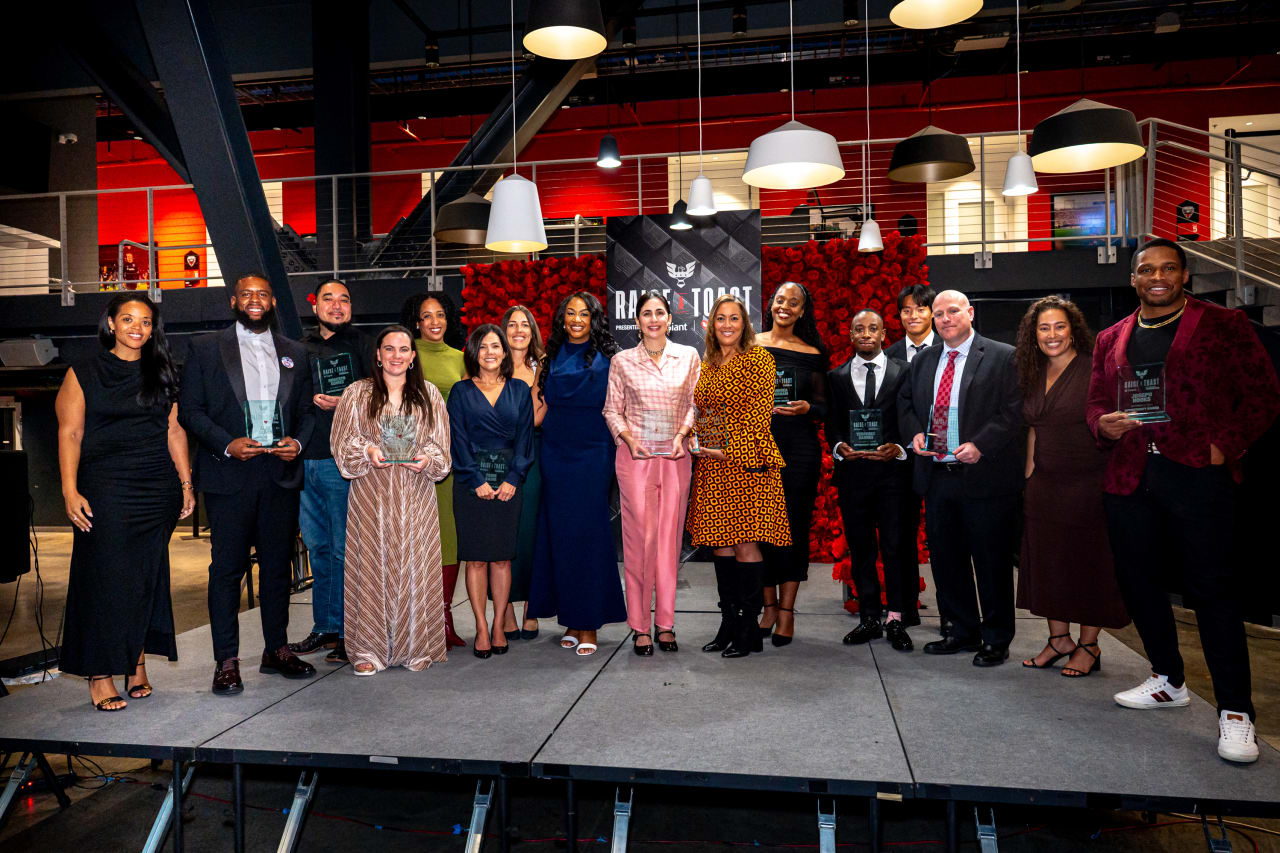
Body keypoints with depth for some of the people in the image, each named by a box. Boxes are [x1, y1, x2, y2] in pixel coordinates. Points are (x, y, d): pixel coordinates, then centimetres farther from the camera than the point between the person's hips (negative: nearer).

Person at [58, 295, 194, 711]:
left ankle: (137, 665, 17)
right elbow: (69, 434, -2)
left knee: (147, 577, 6)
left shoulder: (162, 375, 12)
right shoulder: (83, 374, 2)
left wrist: (186, 483, 7)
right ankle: (100, 676, 4)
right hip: (105, 489, -3)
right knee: (105, 577, -4)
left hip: (158, 489, 3)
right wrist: (70, 492, -11)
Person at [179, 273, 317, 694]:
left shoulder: (294, 352, 14)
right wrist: (226, 444, -13)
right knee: (227, 568, 0)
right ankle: (227, 662, 8)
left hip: (281, 472, 3)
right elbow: (190, 410, 1)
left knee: (278, 564, 9)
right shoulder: (206, 348, 6)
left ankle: (277, 650, 21)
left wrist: (299, 441, -4)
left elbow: (307, 410, 15)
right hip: (229, 473, -3)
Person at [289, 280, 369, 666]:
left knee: (344, 548, -2)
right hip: (305, 460, 5)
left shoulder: (363, 345, 4)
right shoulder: (300, 348, 16)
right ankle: (323, 627, 23)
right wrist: (313, 400, -3)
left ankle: (343, 631, 7)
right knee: (317, 546, 12)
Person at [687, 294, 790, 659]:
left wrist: (730, 452, -15)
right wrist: (696, 443, 4)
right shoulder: (706, 366, 18)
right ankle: (729, 624, 18)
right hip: (711, 466, 7)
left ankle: (749, 630, 5)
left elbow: (759, 412, -9)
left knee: (745, 543, -5)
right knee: (720, 543, 8)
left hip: (745, 462, -6)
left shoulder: (758, 358, -2)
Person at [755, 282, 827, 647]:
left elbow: (824, 407, 9)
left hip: (800, 449, 0)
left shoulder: (812, 354, 6)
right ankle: (769, 605, 17)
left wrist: (807, 408, -10)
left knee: (794, 527, 1)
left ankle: (787, 609, 11)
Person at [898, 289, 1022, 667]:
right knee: (945, 559, 13)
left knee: (991, 561, 3)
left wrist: (980, 444, -20)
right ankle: (963, 631, 28)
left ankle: (996, 639, 19)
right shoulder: (923, 360, 14)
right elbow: (905, 402, 21)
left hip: (984, 476, -6)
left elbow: (1014, 410, -10)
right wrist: (915, 433, 2)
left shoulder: (1003, 357, -3)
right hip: (936, 477, 6)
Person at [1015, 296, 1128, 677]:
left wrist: (1112, 480, -16)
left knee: (1088, 561, 4)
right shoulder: (1034, 376, 10)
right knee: (1047, 560, 10)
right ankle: (1059, 639, 23)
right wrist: (1029, 472, 11)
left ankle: (1089, 646, 16)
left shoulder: (1094, 370, -9)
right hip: (1044, 485, 6)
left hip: (1088, 483, -6)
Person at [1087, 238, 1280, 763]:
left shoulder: (1224, 325, 3)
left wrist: (1225, 446, -11)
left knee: (1213, 587, -5)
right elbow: (1096, 401, 19)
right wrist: (1104, 424, -4)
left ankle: (1235, 712, 4)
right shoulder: (1111, 339, 15)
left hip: (1197, 473, -5)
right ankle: (1168, 681, 29)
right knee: (1137, 581, 11)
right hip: (1129, 478, 5)